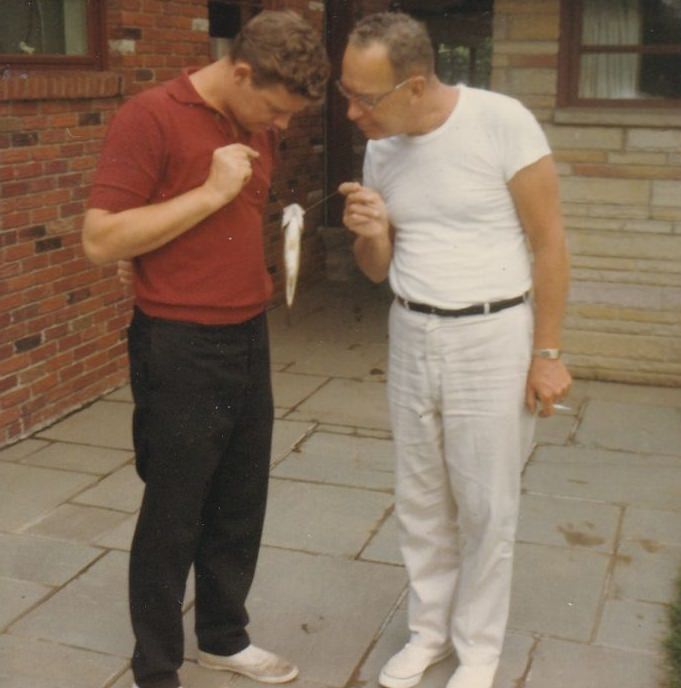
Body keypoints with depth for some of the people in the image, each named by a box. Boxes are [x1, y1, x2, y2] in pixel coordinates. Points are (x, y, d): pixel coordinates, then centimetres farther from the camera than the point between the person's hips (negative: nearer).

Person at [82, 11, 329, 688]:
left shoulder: (260, 130, 9)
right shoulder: (149, 117, -14)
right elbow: (100, 239, -19)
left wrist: (270, 262, 9)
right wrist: (211, 192, -21)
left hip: (249, 342, 7)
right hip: (179, 352, -7)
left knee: (240, 507, 17)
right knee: (172, 519, 6)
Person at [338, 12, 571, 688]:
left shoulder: (502, 123, -17)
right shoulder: (381, 148, 1)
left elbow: (549, 243, -11)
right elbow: (380, 270, 9)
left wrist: (546, 353, -9)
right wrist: (370, 234, -15)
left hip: (492, 338, -5)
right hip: (411, 336, 5)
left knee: (485, 506, 5)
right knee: (419, 500, 14)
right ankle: (428, 629, 33)